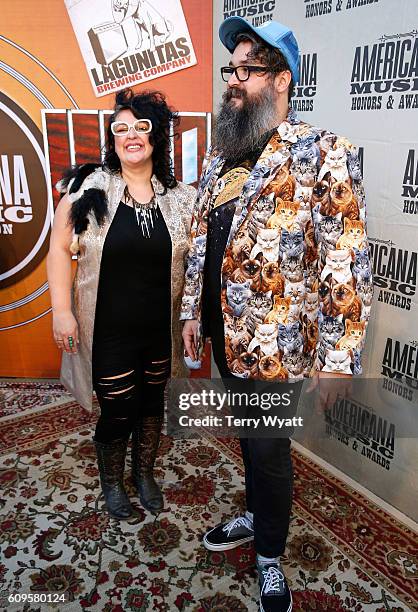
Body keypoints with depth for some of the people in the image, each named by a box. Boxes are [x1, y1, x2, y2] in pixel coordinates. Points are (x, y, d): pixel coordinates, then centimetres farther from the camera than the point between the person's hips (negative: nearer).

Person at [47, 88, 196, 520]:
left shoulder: (180, 197, -1)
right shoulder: (89, 187, -7)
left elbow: (194, 258, 5)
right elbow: (60, 249, -5)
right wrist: (61, 310, -12)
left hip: (161, 328, 3)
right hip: (108, 331, -2)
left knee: (151, 403, 18)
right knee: (117, 412, 8)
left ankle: (144, 473, 46)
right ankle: (111, 481, 39)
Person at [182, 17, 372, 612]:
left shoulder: (323, 154, -14)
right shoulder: (220, 155, 8)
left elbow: (347, 266, -17)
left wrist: (336, 363, -17)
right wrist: (192, 310, 15)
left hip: (276, 344, -6)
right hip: (225, 335, 6)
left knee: (268, 446, 10)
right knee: (250, 436, 23)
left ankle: (270, 555, 37)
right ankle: (256, 516, 49)